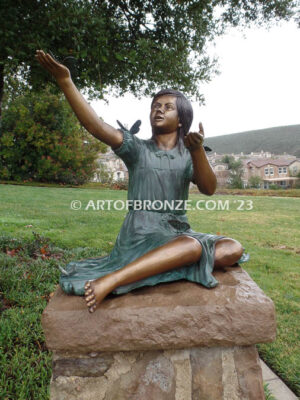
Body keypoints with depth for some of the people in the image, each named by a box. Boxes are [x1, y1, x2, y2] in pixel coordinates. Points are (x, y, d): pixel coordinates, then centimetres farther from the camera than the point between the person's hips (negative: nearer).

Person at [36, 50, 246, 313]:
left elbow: (209, 189, -7)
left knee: (233, 249, -16)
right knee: (192, 246, -32)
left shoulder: (188, 156, 12)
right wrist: (66, 82, -18)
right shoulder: (137, 149, 6)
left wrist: (197, 149, -22)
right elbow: (96, 126, -9)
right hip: (141, 235, -4)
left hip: (179, 232, 5)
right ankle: (110, 281, -35)